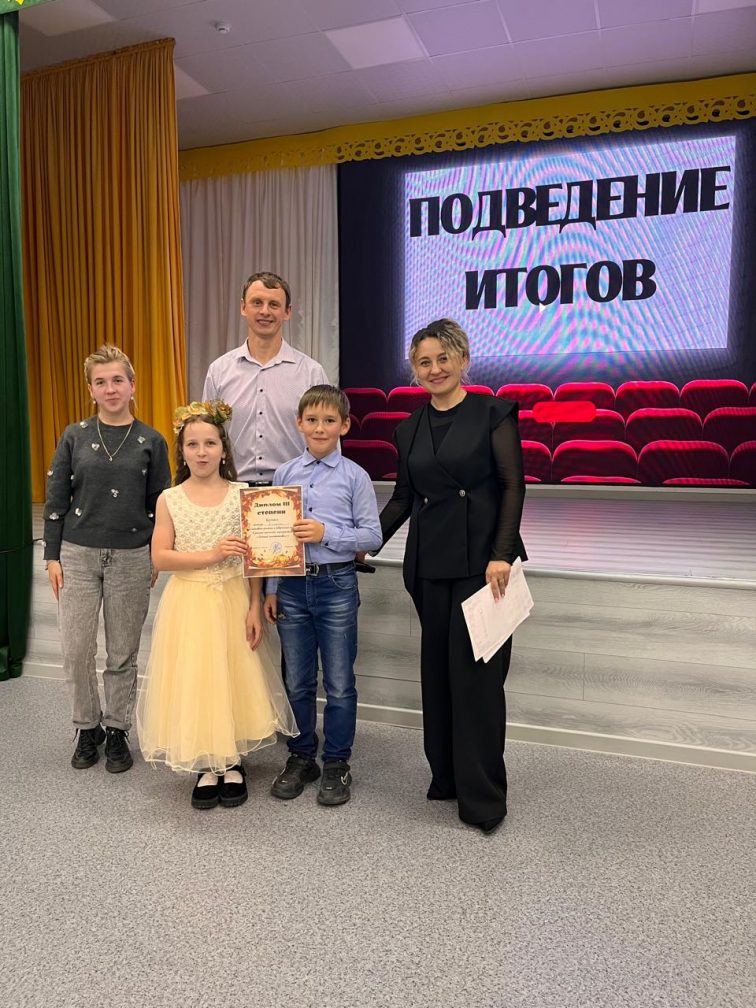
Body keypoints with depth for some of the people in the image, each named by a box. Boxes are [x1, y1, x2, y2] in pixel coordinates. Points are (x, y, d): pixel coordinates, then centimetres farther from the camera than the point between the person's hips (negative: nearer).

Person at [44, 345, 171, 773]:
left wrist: (155, 559, 1)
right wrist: (53, 556, 0)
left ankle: (117, 731, 26)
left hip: (131, 557, -1)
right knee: (76, 649, 4)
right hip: (78, 555, 1)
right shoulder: (75, 436, 1)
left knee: (123, 653, 8)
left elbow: (160, 505, 3)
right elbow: (56, 499, 3)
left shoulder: (151, 441, 0)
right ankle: (88, 728, 26)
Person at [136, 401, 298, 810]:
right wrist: (211, 554, -17)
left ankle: (231, 761, 26)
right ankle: (206, 765, 23)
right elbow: (160, 558, -6)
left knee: (233, 678, 6)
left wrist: (255, 608, -6)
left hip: (233, 600, 0)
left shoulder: (241, 495, -1)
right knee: (192, 681, 4)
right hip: (188, 603, 0)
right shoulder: (170, 500, 0)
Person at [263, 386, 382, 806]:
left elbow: (372, 535, -5)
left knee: (339, 684, 7)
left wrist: (326, 533, -17)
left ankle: (337, 763, 24)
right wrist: (271, 589, 6)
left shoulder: (355, 476, -3)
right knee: (298, 682, 14)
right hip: (293, 586, 3)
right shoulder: (285, 474, 5)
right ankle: (301, 757, 31)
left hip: (337, 585, -3)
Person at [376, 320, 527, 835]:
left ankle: (482, 797, 9)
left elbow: (513, 487, -7)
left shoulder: (492, 413, -3)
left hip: (482, 558, -5)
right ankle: (447, 776, 27)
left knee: (476, 672, -5)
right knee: (437, 669, 11)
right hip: (430, 564, 5)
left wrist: (501, 555, -16)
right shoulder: (410, 428, 12)